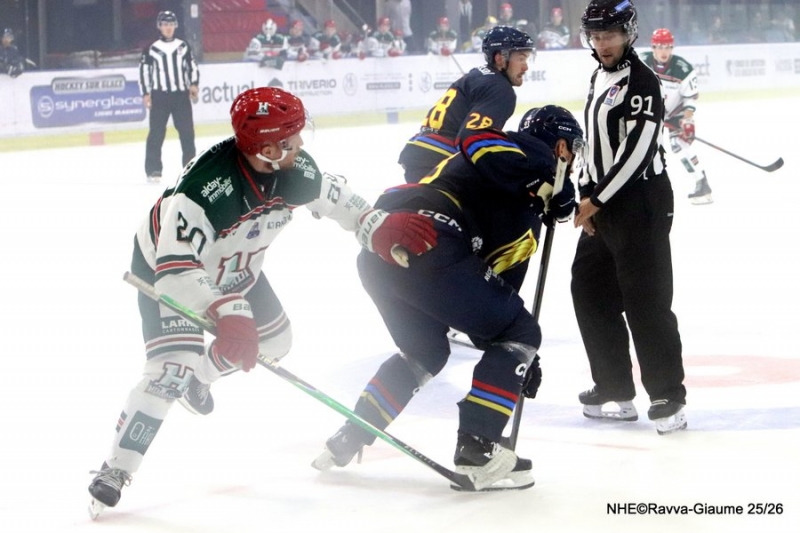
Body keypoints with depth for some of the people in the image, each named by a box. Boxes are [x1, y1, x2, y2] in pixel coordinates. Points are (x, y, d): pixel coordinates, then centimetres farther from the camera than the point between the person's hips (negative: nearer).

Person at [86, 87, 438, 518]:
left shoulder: (294, 168, -22)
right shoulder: (207, 183, -43)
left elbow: (333, 197, -1)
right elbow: (175, 263, -48)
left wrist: (379, 227, -16)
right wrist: (227, 313, -57)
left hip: (232, 267, 7)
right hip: (166, 269, -7)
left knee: (274, 340, 20)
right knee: (172, 369, -22)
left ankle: (200, 375, 46)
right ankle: (114, 470, -10)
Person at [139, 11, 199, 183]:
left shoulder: (183, 46, 8)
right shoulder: (151, 49, 0)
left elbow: (192, 66, 13)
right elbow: (144, 71, 1)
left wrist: (194, 84, -1)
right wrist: (146, 93, -6)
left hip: (181, 94, 2)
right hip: (160, 96, -2)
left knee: (187, 131, 3)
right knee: (156, 133, -3)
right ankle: (153, 170, -1)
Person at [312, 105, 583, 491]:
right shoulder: (535, 154, 8)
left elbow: (499, 277, 34)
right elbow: (477, 141, -13)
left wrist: (519, 362, 34)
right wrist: (544, 184, -8)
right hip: (424, 246, -10)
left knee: (426, 353, 31)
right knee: (520, 334, 3)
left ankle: (346, 442, 33)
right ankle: (476, 452, 0)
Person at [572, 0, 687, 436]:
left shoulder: (640, 81, -13)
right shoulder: (599, 78, 15)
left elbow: (637, 148, -21)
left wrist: (596, 198, -18)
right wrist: (587, 199, 14)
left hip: (641, 204, -10)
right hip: (603, 206, 10)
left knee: (645, 299, -10)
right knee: (590, 292, 11)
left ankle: (668, 396, -5)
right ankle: (615, 391, 20)